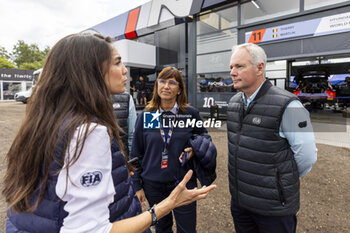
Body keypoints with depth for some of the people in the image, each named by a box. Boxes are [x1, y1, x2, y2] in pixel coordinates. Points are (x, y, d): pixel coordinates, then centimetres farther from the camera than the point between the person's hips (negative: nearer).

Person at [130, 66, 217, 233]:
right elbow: (136, 153, 1)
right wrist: (137, 185, 2)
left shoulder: (191, 113, -6)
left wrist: (194, 150, -13)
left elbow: (204, 138, 8)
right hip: (153, 185, 1)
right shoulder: (145, 116, -4)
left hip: (184, 183, -1)